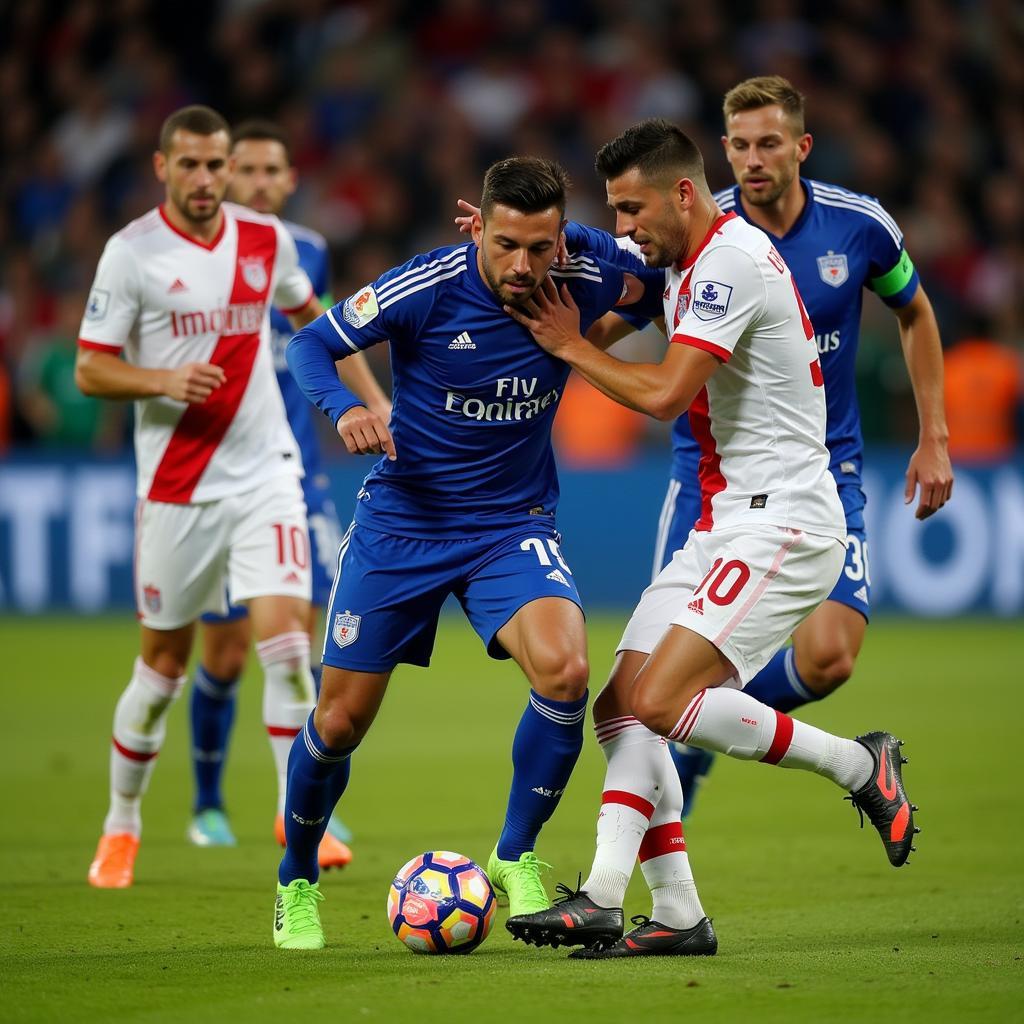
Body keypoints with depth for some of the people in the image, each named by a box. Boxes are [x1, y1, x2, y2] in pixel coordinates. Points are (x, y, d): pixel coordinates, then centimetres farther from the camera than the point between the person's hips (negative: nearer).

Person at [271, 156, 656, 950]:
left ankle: (516, 857, -5)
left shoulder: (579, 287, -12)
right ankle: (297, 880, 31)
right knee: (341, 721, 3)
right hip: (401, 523, -1)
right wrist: (343, 406, -27)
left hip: (512, 525, 1)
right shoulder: (424, 288, -18)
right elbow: (310, 344, -6)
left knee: (564, 670, -26)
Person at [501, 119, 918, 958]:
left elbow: (663, 393, -21)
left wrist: (572, 347, -7)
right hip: (725, 526, 10)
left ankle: (859, 767, -4)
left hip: (780, 524, -10)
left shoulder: (731, 260, -16)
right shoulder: (689, 261, 15)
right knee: (621, 707, 0)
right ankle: (677, 915, -4)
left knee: (662, 702, -21)